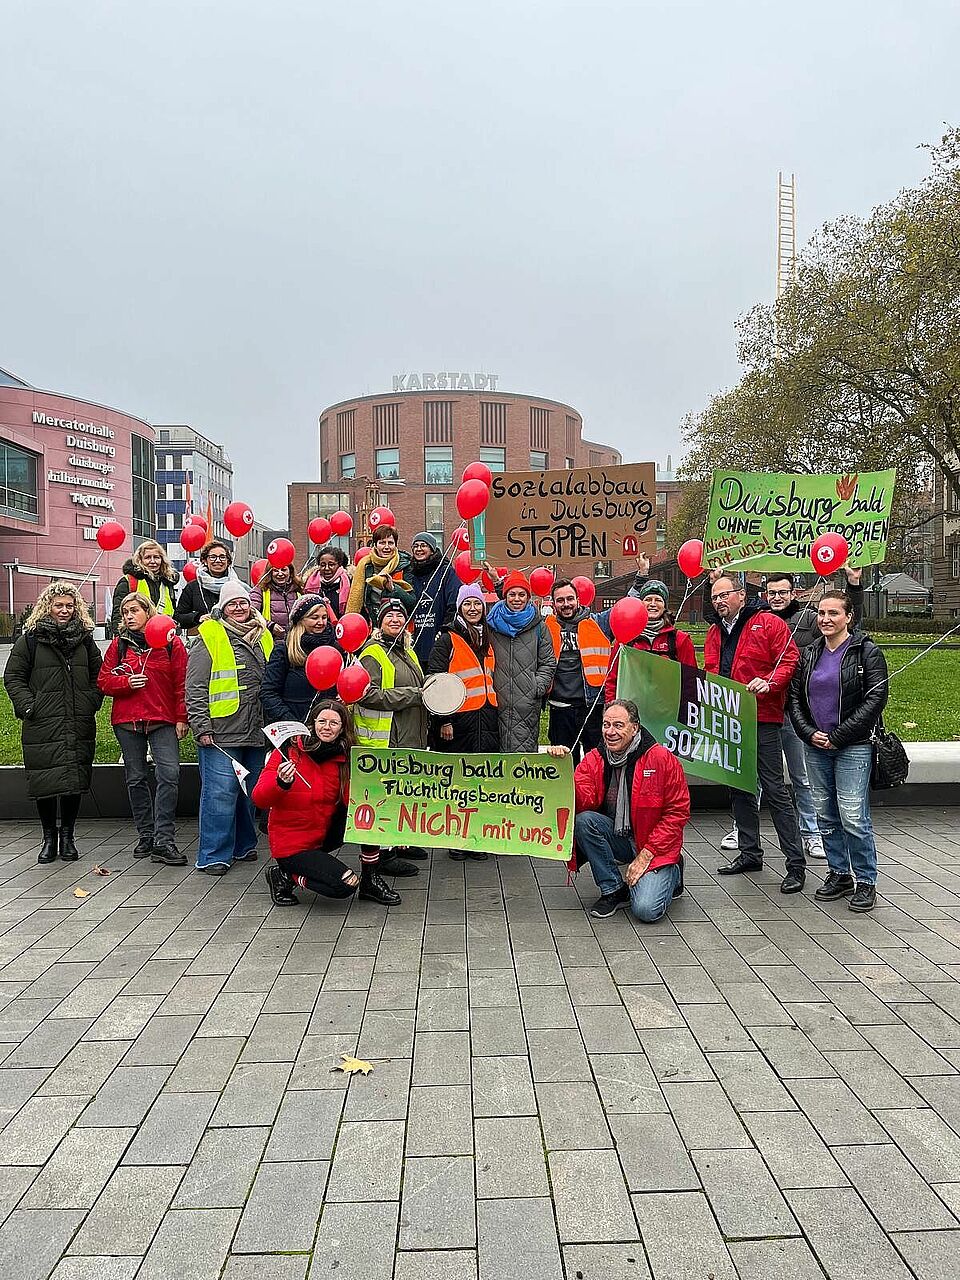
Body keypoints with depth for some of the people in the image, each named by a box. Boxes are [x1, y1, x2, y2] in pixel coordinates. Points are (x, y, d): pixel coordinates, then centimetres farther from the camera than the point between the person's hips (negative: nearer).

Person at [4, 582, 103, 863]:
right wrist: (28, 707, -8)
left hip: (80, 726, 3)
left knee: (75, 781, 4)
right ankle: (49, 837, 16)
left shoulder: (85, 638, 12)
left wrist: (91, 702, 4)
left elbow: (97, 675, 18)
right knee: (44, 783, 0)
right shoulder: (29, 640, 2)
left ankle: (67, 836, 19)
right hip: (42, 727, -2)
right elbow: (12, 677, 3)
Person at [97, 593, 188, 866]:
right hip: (127, 721, 3)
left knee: (169, 775, -14)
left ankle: (164, 841, -12)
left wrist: (181, 718, -4)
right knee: (136, 778, 8)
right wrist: (127, 682, -12)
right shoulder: (119, 644, 8)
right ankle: (146, 835, 20)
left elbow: (182, 683, 0)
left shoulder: (171, 643, 1)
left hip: (163, 720, -3)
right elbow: (104, 681, 8)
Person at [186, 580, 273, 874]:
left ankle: (243, 845, 29)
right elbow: (195, 688, -8)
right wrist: (202, 728, -14)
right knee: (221, 792, -6)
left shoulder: (263, 637, 14)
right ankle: (214, 855, 5)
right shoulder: (210, 639, -5)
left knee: (249, 792, 15)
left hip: (257, 733, 6)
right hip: (220, 734, -6)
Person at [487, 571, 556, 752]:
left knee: (525, 747, -4)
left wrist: (538, 686, -3)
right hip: (499, 700, 1)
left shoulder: (538, 626, 8)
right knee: (499, 747, 2)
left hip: (528, 702, -1)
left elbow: (548, 662, 9)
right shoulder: (492, 624, 9)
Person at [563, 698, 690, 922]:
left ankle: (671, 874, 14)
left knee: (646, 910, -22)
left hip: (655, 846, -3)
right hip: (617, 840, 4)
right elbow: (582, 803, -15)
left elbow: (677, 813, -11)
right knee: (583, 821, -25)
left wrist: (646, 855, -14)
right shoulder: (594, 759, -3)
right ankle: (614, 890, -7)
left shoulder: (662, 759, -13)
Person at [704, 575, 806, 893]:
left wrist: (769, 682, -25)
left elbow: (789, 660, -10)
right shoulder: (715, 633, 16)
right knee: (739, 788, 14)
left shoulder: (769, 623, -4)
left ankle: (796, 863, 1)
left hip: (762, 718, -7)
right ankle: (750, 852, 27)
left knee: (774, 789, -6)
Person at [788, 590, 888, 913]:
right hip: (815, 747, 5)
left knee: (853, 818, -8)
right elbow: (795, 698, 13)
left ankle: (865, 881, 6)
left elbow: (875, 700, -10)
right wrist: (809, 733, -3)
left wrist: (837, 736, -13)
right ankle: (839, 873, 23)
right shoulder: (810, 654, 12)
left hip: (853, 747, -5)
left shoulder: (867, 652, -3)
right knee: (826, 816, 10)